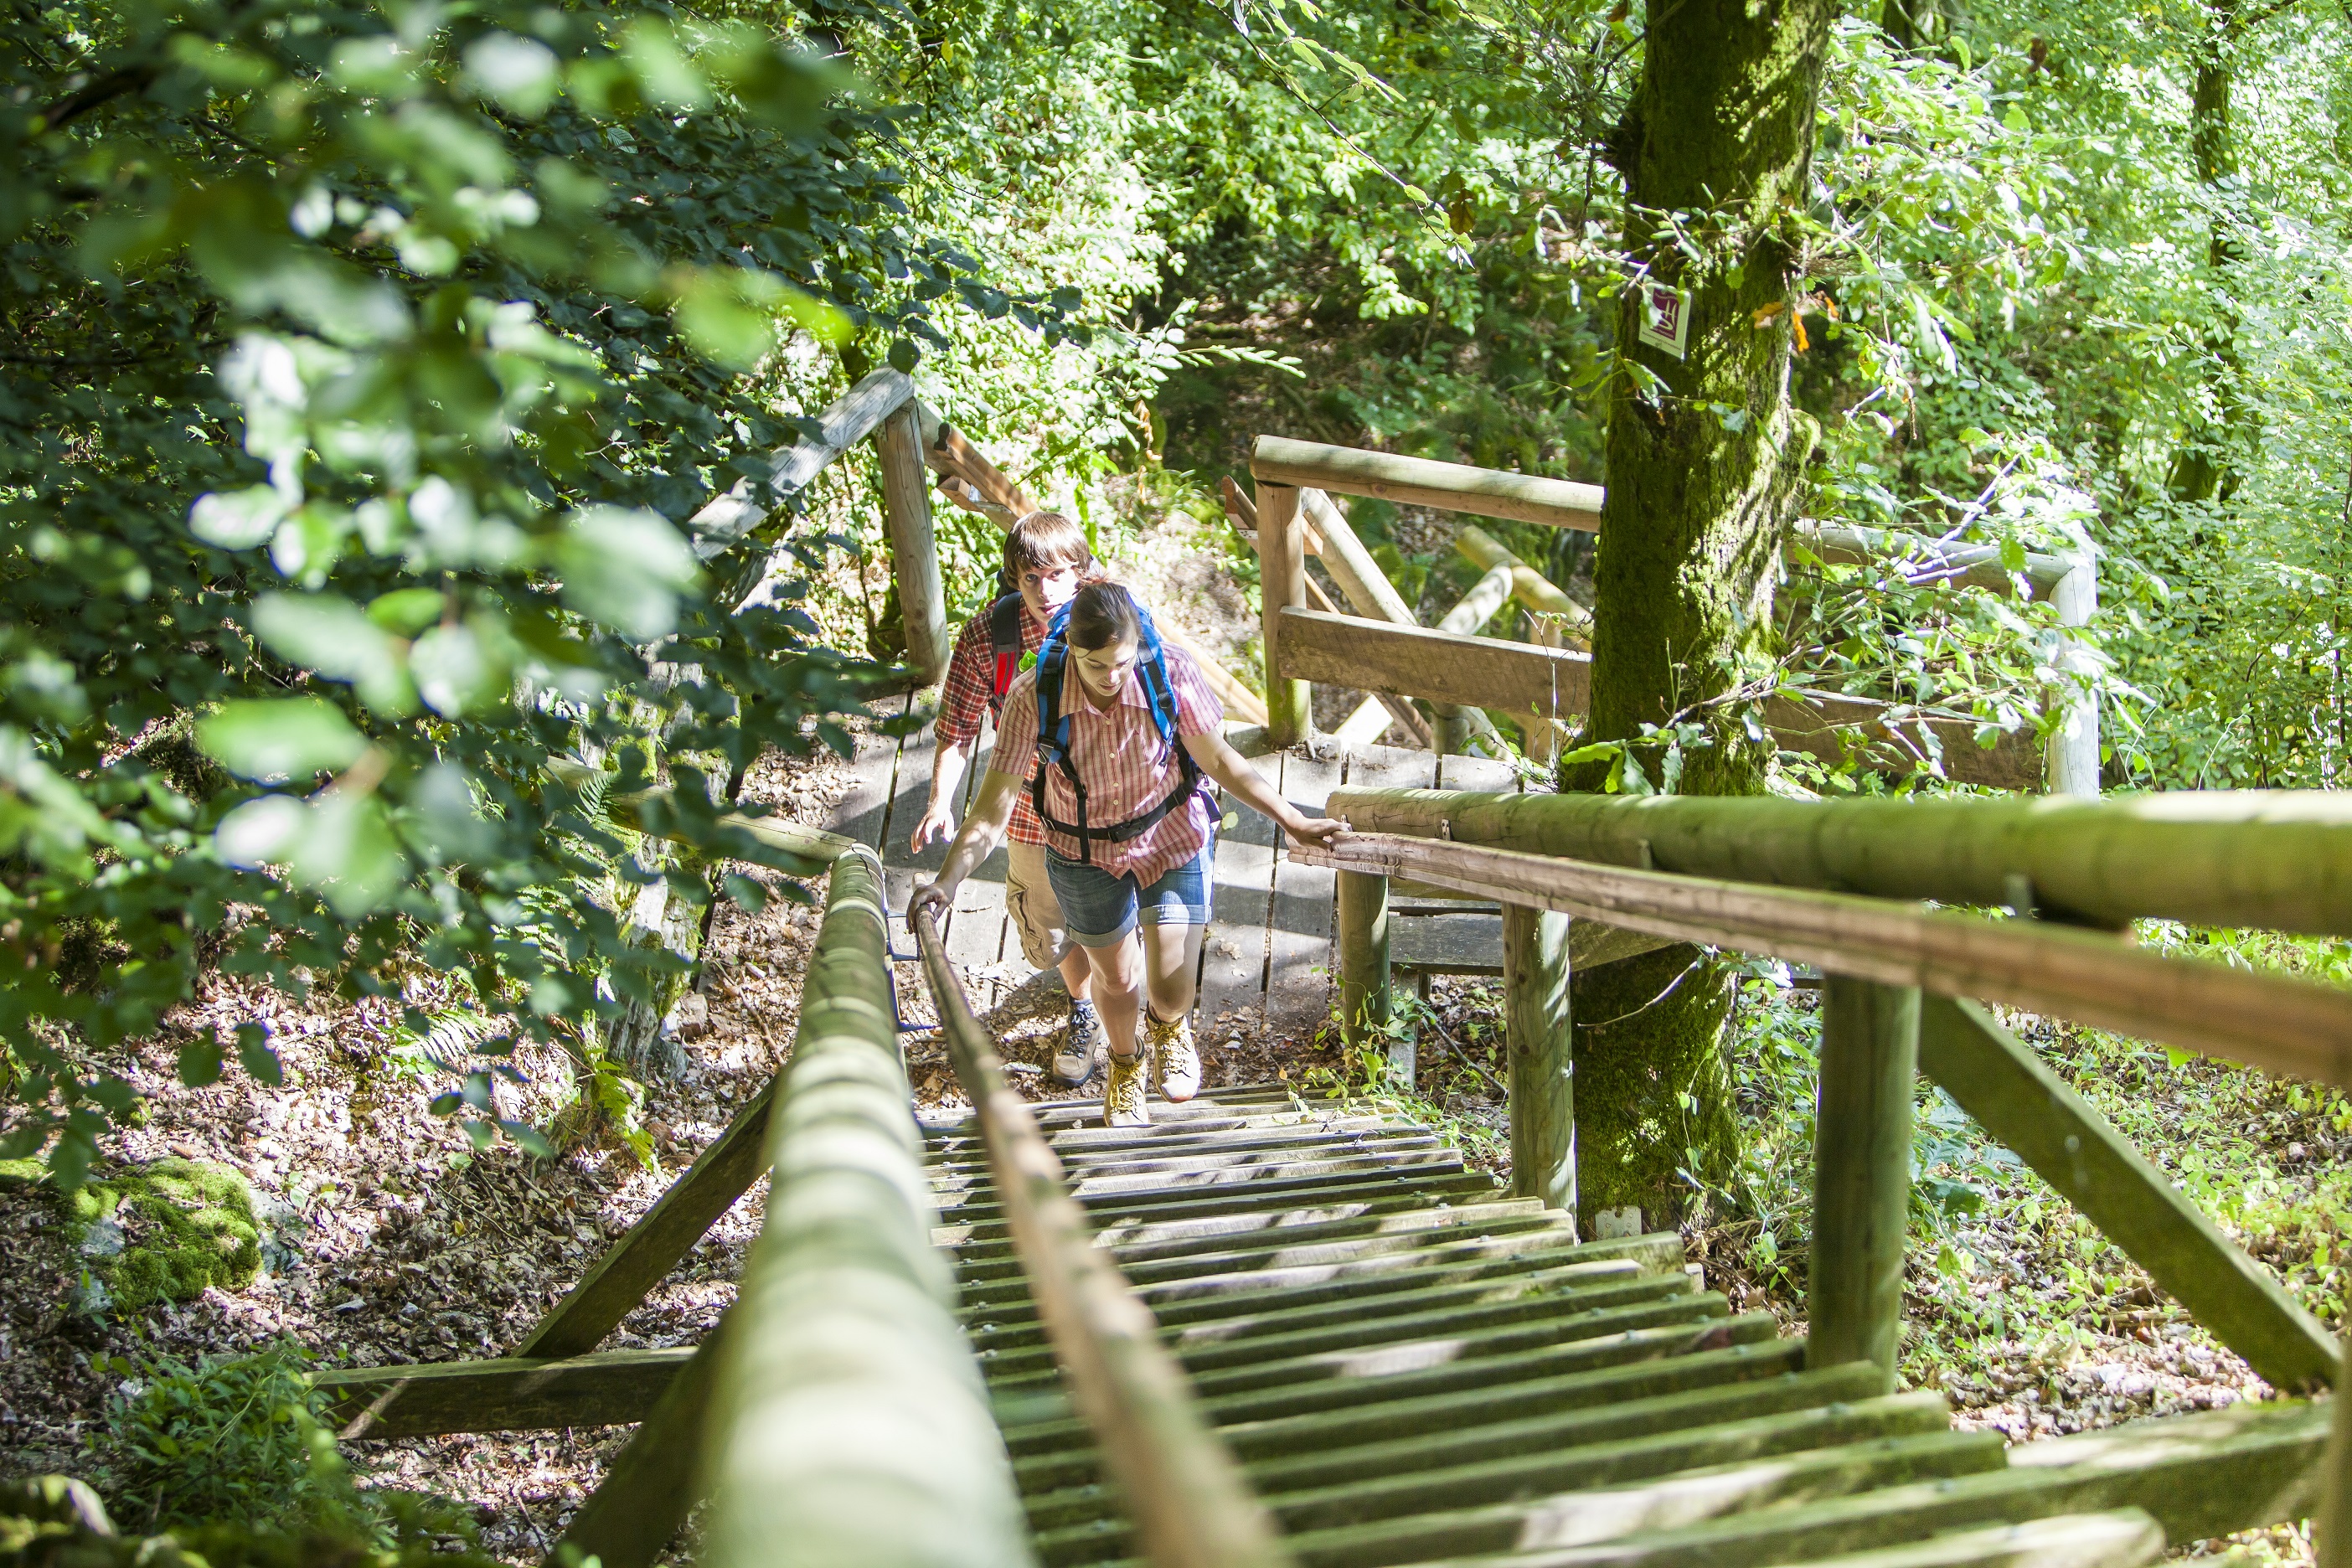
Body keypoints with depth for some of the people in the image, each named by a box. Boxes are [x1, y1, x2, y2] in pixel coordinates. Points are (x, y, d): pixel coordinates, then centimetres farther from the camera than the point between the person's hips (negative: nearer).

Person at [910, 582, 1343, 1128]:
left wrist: (1293, 822, -7)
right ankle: (1125, 1061, 56)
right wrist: (946, 882, -37)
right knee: (1115, 977, 20)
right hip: (1084, 852, 0)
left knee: (1170, 991, 0)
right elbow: (994, 809, -24)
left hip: (1170, 837, 0)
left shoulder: (1171, 673, -27)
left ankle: (1168, 1024, 42)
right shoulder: (1034, 698, -29)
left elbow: (1219, 760, -10)